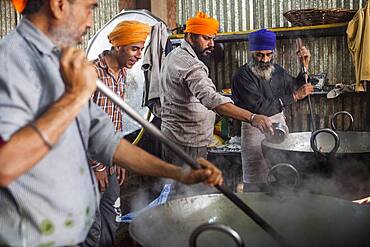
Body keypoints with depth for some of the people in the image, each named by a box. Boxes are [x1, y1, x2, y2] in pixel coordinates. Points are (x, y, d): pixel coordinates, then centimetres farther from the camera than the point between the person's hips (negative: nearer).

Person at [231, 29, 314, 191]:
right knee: (255, 184, -4)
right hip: (255, 130, -6)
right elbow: (259, 107, -21)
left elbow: (295, 88, 24)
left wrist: (305, 67, 8)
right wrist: (294, 96, -20)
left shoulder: (277, 71, 11)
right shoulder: (242, 76, -12)